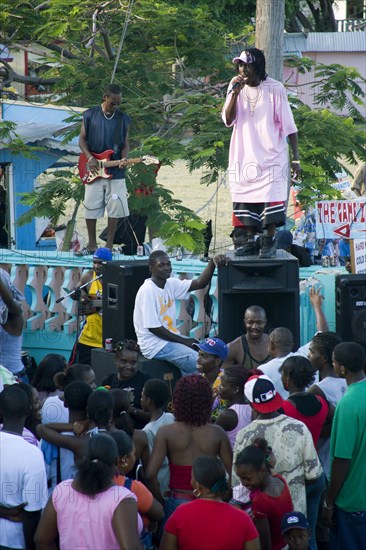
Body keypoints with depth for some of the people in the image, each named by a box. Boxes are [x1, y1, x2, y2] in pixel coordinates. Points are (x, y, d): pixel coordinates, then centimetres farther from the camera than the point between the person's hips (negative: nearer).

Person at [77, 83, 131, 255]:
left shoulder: (123, 119, 4)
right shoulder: (90, 115, 1)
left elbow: (125, 144, 8)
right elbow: (82, 139, 4)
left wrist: (124, 159, -12)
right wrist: (90, 158, -11)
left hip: (115, 171, 0)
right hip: (94, 170, 0)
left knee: (114, 208, -3)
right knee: (90, 208, 1)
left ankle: (109, 245, 6)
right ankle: (92, 245, 11)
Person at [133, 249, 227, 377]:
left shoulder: (171, 284, 6)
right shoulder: (147, 291, -18)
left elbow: (200, 283, 1)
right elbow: (153, 327, -19)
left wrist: (212, 263, -18)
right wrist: (184, 341, -14)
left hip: (171, 337, 9)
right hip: (154, 345, -9)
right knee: (199, 361, -22)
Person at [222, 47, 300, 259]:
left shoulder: (275, 89, -5)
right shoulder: (236, 87, 6)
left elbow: (289, 126, -3)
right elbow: (228, 120, -4)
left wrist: (296, 158, -6)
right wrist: (235, 93, -17)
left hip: (271, 156, -4)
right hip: (245, 158, 4)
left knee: (271, 199, -10)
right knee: (246, 200, 3)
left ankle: (269, 242, -5)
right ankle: (251, 241, 11)